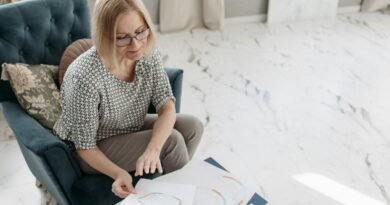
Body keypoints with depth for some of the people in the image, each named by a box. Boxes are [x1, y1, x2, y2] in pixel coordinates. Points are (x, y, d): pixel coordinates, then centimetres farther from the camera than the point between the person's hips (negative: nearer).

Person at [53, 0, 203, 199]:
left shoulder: (148, 55, -16)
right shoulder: (85, 77, -34)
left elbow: (167, 107, -19)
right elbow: (85, 146, -24)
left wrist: (152, 149, -38)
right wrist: (119, 174, -41)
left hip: (130, 130, 6)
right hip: (95, 151, -6)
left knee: (192, 126, -9)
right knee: (171, 141, -22)